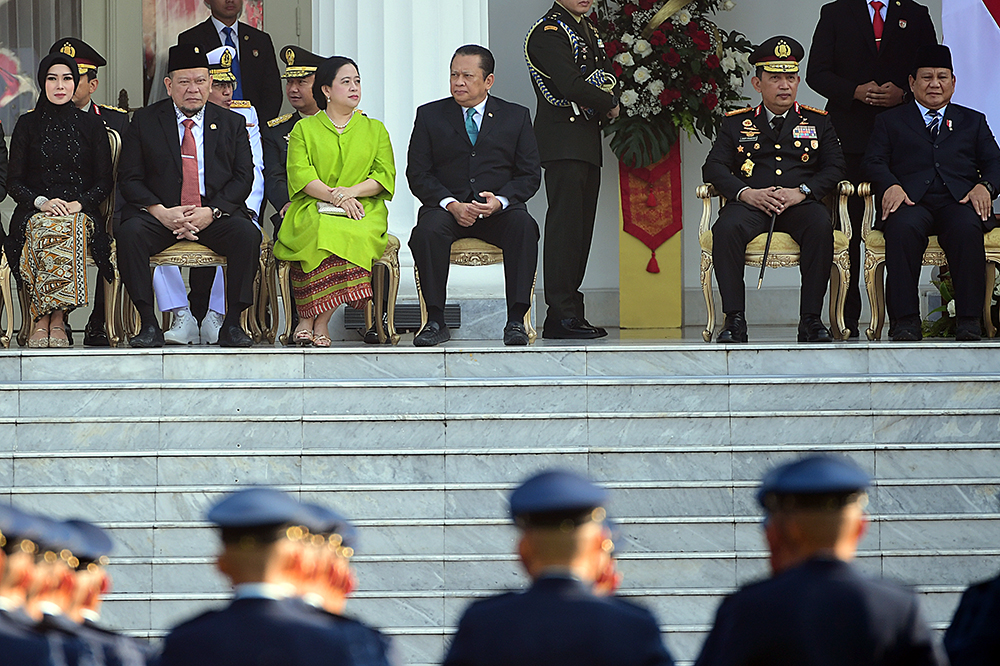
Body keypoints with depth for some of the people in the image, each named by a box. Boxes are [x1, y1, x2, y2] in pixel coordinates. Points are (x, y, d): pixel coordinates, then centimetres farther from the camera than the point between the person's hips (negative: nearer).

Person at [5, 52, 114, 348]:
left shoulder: (91, 125, 12)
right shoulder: (28, 124, 12)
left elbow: (105, 181, 10)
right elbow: (13, 182, 8)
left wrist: (79, 204, -10)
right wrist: (41, 202, -12)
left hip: (81, 211, 0)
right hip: (35, 213, 0)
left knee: (69, 232, -37)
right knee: (44, 233, -37)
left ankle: (56, 322, -33)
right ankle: (42, 323, -32)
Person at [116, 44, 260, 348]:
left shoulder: (232, 123, 11)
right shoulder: (145, 121, 7)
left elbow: (243, 177, 3)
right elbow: (129, 178, 1)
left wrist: (211, 212, -15)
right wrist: (161, 212, -17)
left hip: (216, 215, 1)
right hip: (160, 214, 0)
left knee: (247, 234, -30)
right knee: (130, 232, -31)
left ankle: (232, 324, -21)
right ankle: (149, 325, -26)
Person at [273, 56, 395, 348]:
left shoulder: (375, 130, 21)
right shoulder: (304, 129, 16)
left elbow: (385, 175, 9)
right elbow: (300, 174, 2)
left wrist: (351, 191, -10)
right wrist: (334, 197, -14)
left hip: (362, 209, 1)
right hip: (312, 209, -1)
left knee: (351, 236, -35)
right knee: (321, 233, -37)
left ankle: (320, 321, -33)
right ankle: (306, 319, -33)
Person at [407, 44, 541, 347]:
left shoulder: (516, 117, 11)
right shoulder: (430, 115, 10)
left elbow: (530, 174, 7)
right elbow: (418, 174, 4)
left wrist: (500, 200, -14)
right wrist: (451, 205, -14)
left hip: (498, 209, 0)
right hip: (447, 206, 0)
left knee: (524, 226, -33)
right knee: (428, 230, -34)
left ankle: (516, 320, -32)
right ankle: (435, 320, -29)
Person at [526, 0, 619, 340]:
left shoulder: (589, 31, 21)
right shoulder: (548, 31, -9)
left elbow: (609, 80, 19)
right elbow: (570, 85, -20)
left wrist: (607, 105, -3)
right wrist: (608, 105, -6)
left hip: (587, 142, 9)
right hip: (562, 141, -9)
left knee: (581, 227, 7)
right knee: (565, 222, -12)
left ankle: (570, 311, 9)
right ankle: (561, 315, -13)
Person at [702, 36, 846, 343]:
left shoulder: (818, 122, 18)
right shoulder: (736, 123, 18)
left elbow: (834, 167, 8)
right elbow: (713, 167, 7)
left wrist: (800, 192, -11)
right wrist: (747, 193, -12)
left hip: (799, 203, 0)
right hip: (751, 203, 0)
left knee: (821, 225, -35)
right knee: (726, 228, -34)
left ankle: (810, 319, -29)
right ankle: (734, 321, -30)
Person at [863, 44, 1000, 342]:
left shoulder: (973, 121, 28)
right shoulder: (890, 121, 25)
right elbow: (874, 161, 10)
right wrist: (890, 186, -13)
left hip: (958, 202, 1)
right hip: (911, 202, -1)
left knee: (967, 228, -36)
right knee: (902, 228, -37)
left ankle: (969, 321, -35)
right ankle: (905, 319, -36)